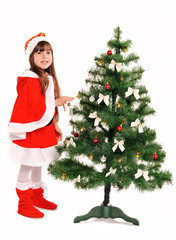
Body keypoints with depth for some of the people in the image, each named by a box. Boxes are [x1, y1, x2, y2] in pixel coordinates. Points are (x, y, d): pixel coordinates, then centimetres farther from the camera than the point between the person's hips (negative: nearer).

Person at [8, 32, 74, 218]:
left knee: (38, 164, 20)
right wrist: (58, 102, -14)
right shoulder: (31, 80, -19)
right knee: (27, 166, 1)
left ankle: (37, 197, 34)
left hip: (44, 129, 9)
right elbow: (38, 108, -23)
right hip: (30, 131, -9)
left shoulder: (48, 78, 10)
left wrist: (55, 125, 11)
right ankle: (24, 204, 13)